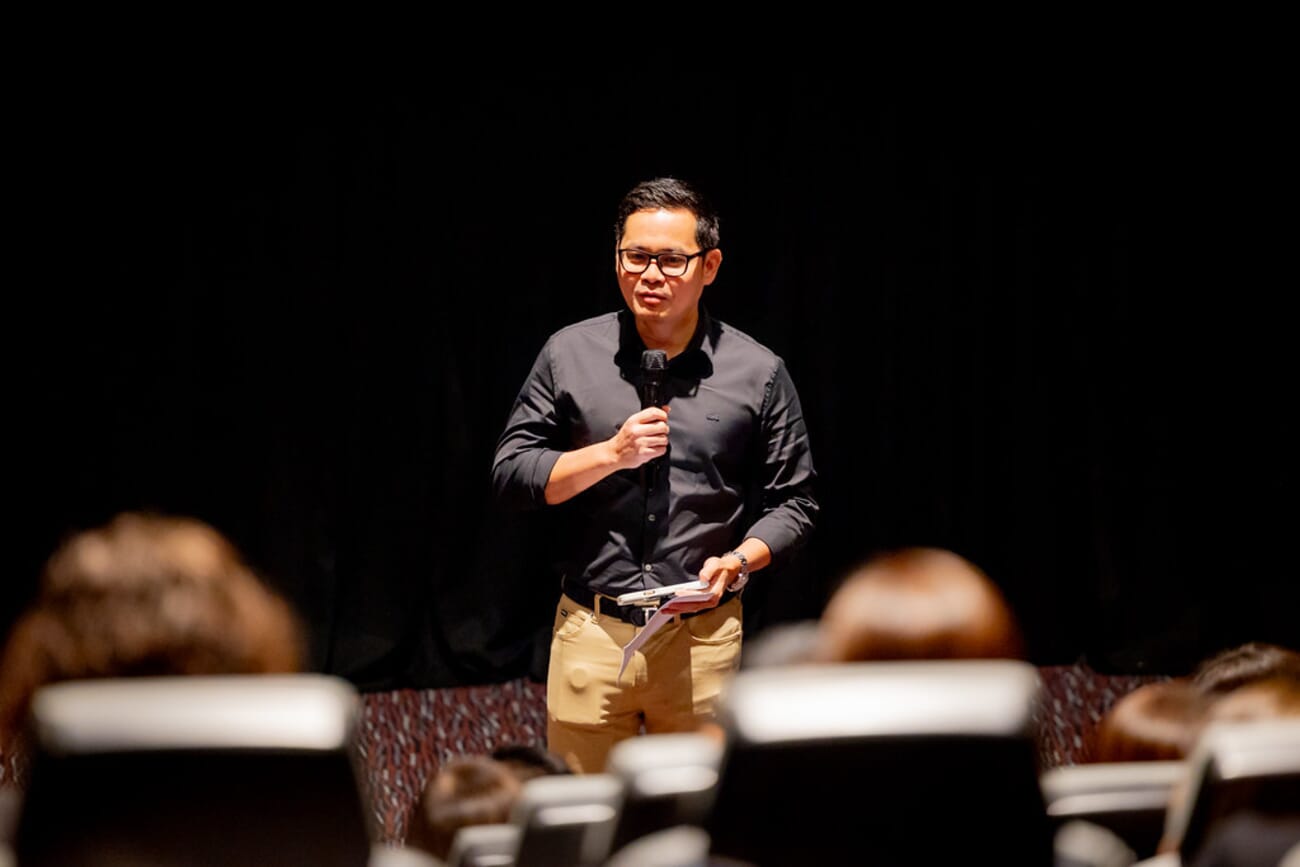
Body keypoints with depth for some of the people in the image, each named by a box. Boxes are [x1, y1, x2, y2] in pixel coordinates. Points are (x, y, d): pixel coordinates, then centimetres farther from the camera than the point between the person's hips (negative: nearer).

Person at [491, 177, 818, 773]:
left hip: (702, 636, 0)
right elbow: (510, 474, 3)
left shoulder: (758, 374, 3)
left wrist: (738, 562, -12)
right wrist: (611, 455, -10)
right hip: (590, 634, 1)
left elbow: (792, 503, 6)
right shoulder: (569, 355, 4)